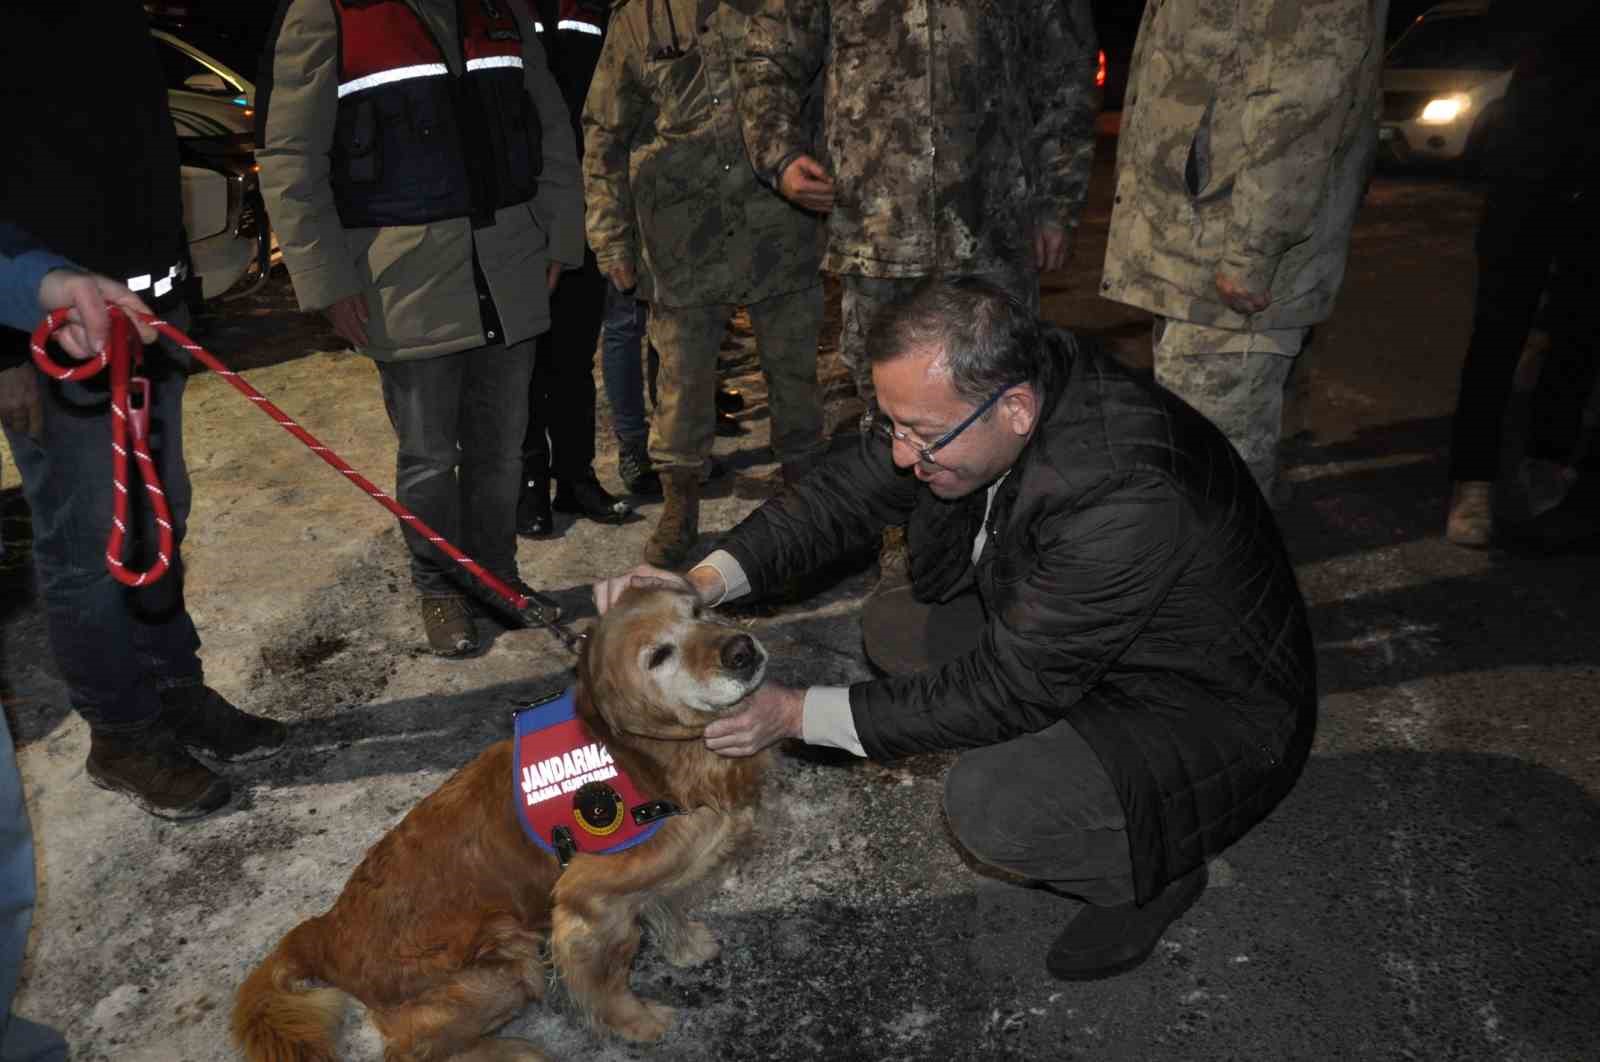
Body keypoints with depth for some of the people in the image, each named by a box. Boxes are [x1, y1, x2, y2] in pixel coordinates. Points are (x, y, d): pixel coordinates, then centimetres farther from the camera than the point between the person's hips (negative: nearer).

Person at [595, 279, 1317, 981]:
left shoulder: (1131, 499, -39)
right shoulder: (976, 385, -16)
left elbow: (1006, 689, -31)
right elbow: (849, 490, -8)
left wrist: (798, 714, -28)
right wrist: (706, 581, -23)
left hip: (1216, 712, -7)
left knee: (988, 805, -29)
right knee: (893, 625, 7)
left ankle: (1159, 872, 4)